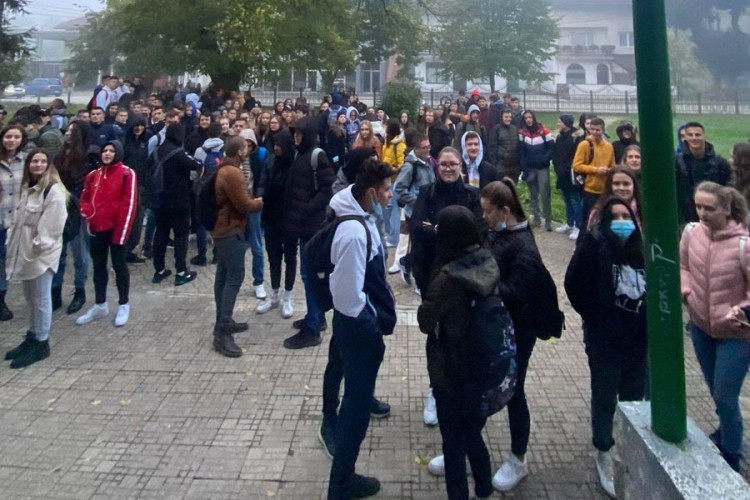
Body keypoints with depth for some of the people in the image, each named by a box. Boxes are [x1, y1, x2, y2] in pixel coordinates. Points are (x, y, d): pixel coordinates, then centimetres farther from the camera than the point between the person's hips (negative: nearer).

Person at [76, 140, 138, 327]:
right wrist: (87, 213, -6)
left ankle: (124, 306, 17)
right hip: (97, 228, 6)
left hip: (117, 227, -6)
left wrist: (122, 231, -16)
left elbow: (130, 203, -12)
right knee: (98, 266, 13)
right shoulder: (93, 175, 10)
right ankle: (100, 305, 25)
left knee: (119, 265, 4)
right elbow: (85, 198, 16)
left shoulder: (127, 174, -8)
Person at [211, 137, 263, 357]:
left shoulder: (222, 169, 13)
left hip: (221, 228, 11)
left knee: (224, 276, 13)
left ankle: (223, 322, 21)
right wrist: (259, 202, -1)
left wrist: (252, 201, 10)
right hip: (232, 231, -11)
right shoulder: (233, 173, -20)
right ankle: (222, 333, -14)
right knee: (235, 277, -12)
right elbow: (244, 205, -19)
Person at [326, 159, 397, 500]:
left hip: (362, 324, 10)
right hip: (360, 328, -10)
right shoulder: (355, 232, -28)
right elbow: (349, 296, -27)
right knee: (357, 406, 4)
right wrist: (380, 320, -13)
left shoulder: (360, 219, 3)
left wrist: (381, 315, 11)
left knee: (357, 397, 21)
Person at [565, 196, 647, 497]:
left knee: (634, 397, 17)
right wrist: (594, 315, -6)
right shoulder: (593, 245, -14)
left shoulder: (641, 247, -3)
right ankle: (604, 456, 27)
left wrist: (645, 319, -1)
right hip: (604, 338, -4)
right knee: (605, 398, 9)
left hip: (638, 337, 4)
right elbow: (573, 284, -12)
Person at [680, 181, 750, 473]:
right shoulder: (691, 232, -10)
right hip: (700, 326, 5)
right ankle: (727, 432, 52)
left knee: (725, 398, 2)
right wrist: (685, 291, -10)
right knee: (717, 393, 24)